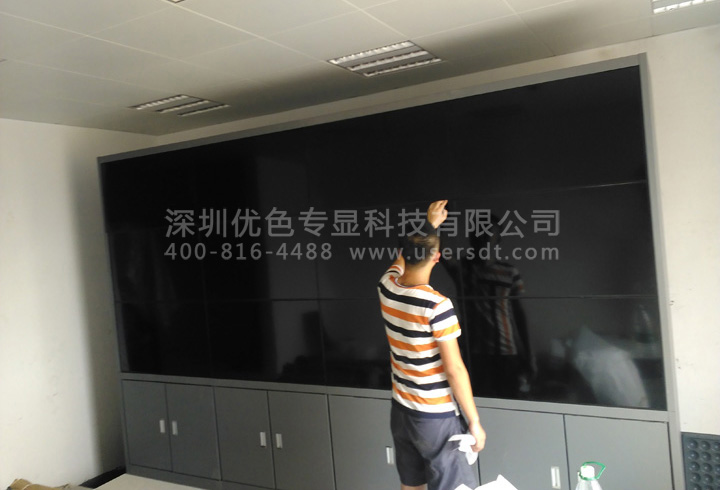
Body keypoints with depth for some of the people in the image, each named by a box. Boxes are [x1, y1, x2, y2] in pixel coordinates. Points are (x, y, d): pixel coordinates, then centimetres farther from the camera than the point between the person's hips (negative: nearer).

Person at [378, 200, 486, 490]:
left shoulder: (387, 287, -4)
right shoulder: (437, 306, -24)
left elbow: (403, 258, 20)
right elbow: (454, 370, -20)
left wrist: (429, 225, 30)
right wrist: (474, 422, -10)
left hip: (401, 410, 7)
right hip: (436, 417, -6)